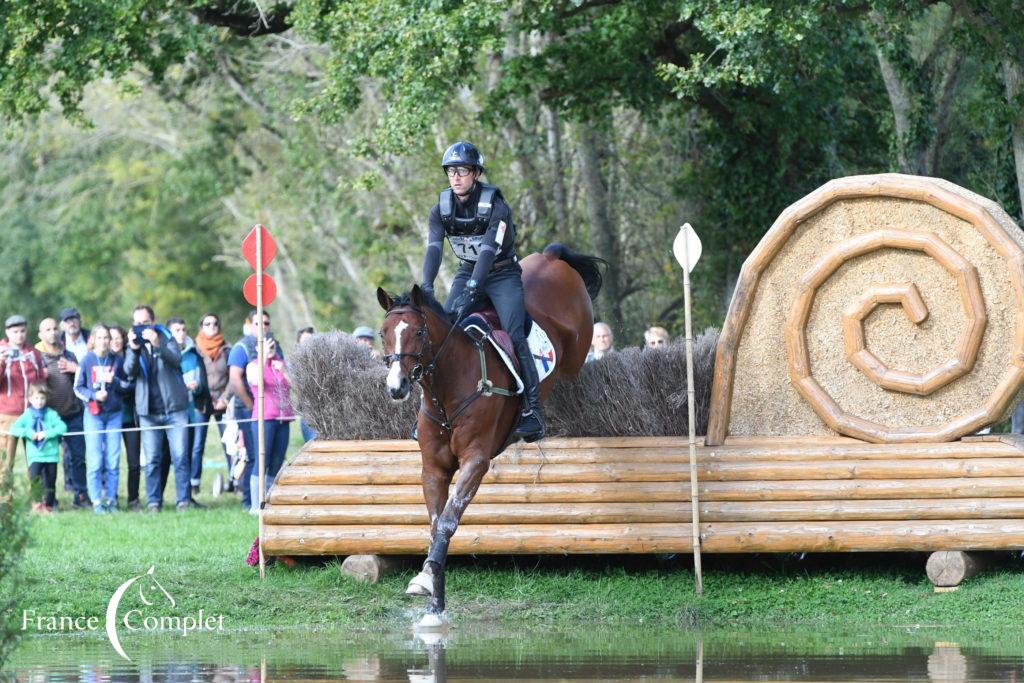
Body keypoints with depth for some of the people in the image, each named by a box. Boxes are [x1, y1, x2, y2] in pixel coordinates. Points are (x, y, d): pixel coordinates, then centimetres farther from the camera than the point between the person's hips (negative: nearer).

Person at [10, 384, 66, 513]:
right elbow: (13, 429, -3)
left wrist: (46, 433, -19)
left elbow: (62, 427, -11)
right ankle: (37, 503, -10)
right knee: (34, 478, -19)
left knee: (50, 481, 8)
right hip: (35, 455, -1)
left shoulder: (51, 414, 1)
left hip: (51, 454, 1)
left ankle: (49, 504, 22)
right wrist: (29, 433, -16)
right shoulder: (27, 416, 4)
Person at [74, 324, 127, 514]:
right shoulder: (87, 360, -2)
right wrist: (93, 395, -15)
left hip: (114, 414, 2)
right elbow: (78, 388, 2)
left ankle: (111, 500, 10)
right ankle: (97, 501, 2)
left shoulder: (117, 360, 3)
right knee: (95, 461, -5)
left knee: (113, 461, 2)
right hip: (93, 414, -2)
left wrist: (114, 381, -12)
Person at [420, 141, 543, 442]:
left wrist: (471, 291, -46)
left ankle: (532, 411, -19)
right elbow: (434, 248, -21)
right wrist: (426, 288, -38)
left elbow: (487, 251, -33)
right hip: (468, 273, 5)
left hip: (502, 274, -5)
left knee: (515, 336, -20)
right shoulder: (441, 208, -8)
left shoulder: (496, 207, -22)